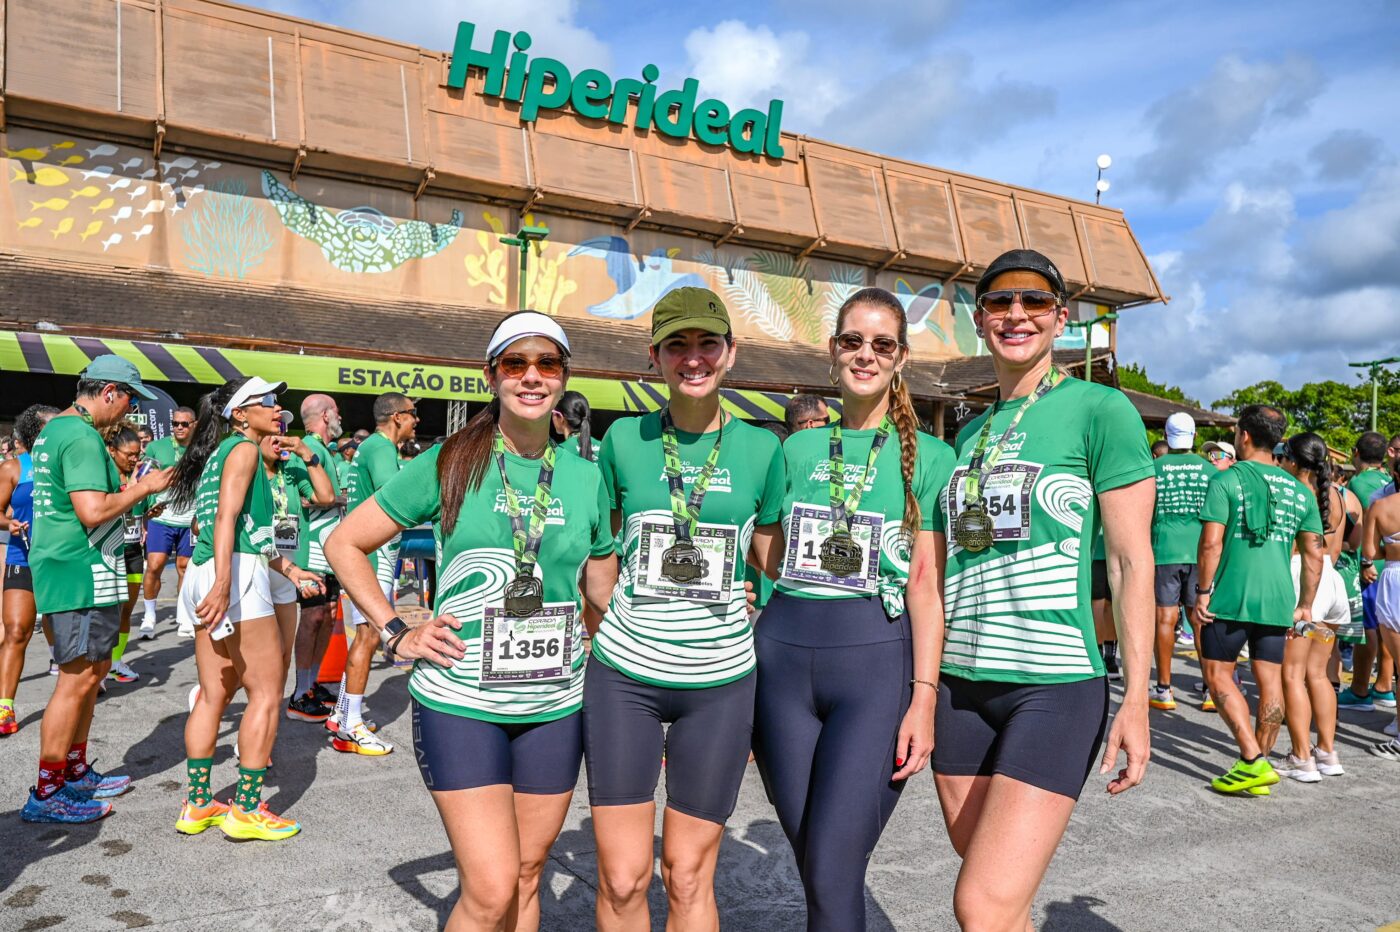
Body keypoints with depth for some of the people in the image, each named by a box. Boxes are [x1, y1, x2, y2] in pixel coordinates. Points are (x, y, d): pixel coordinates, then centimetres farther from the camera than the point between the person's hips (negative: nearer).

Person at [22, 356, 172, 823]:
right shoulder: (82, 437, -18)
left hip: (60, 567, 11)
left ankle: (75, 773, 28)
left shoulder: (53, 429, 16)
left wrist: (132, 494, 16)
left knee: (93, 670, 18)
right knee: (79, 678, -4)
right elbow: (93, 511, -25)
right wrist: (143, 487, -13)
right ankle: (46, 795, 4)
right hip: (82, 574, -11)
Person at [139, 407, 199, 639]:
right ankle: (149, 616, 10)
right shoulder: (155, 447, 4)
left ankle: (185, 618, 19)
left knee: (185, 567, 8)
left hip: (190, 519, 1)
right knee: (154, 566, -6)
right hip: (161, 517, 0)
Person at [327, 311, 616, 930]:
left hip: (555, 707, 3)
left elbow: (605, 595, 12)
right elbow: (345, 544, 3)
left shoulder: (586, 479, 3)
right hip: (460, 703, -3)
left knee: (525, 879, 15)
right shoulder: (448, 465, -5)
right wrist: (395, 634, -5)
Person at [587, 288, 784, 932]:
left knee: (688, 878, 10)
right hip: (623, 675, 0)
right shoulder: (624, 441, 0)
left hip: (720, 682, 0)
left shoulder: (761, 450, 0)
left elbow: (776, 570, 9)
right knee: (622, 879, 5)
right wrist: (596, 637, 7)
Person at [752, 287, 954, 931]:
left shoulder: (928, 457, 3)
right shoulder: (798, 449, 12)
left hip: (877, 660, -3)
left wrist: (924, 699, -9)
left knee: (832, 876, -6)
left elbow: (927, 584, -2)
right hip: (783, 656, 4)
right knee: (811, 863, 10)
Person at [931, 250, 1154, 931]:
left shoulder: (1100, 410, -3)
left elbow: (1131, 561, -5)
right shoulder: (971, 432, 14)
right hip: (961, 685, 6)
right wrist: (924, 689, 17)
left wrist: (1136, 697, -10)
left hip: (1056, 684, -5)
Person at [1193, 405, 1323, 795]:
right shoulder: (1299, 490, 12)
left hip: (1232, 596, -6)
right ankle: (1262, 764, 16)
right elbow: (1314, 554, 13)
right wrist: (1305, 605, 18)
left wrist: (1203, 591, -7)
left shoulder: (1227, 479, -6)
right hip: (1278, 600, 6)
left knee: (1217, 674, 3)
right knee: (1270, 679, 9)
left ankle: (1253, 761, -5)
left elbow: (1211, 543, -14)